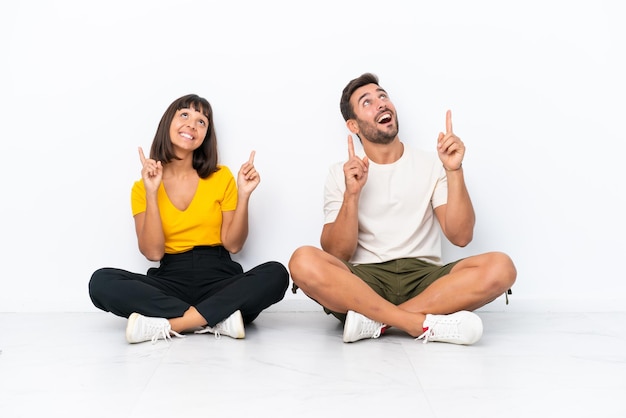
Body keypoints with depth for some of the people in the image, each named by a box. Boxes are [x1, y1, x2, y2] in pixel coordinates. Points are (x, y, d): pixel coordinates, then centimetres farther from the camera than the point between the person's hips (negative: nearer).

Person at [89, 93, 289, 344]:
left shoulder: (221, 177, 7)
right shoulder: (142, 187, 6)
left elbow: (233, 244, 1)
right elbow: (153, 253, -7)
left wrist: (243, 195, -11)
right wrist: (151, 193, -13)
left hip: (218, 278, 0)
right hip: (170, 281, 0)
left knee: (276, 274, -28)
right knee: (102, 281, -26)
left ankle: (168, 324, -28)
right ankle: (217, 318, -28)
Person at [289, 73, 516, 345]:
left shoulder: (431, 164, 10)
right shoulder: (341, 174, 8)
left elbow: (460, 236, -1)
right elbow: (336, 255, -2)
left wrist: (454, 171, -10)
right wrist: (351, 194, -15)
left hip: (424, 279, 2)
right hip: (364, 280, -1)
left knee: (500, 267, -25)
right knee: (304, 262, -31)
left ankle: (375, 321, -24)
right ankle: (426, 324, -28)